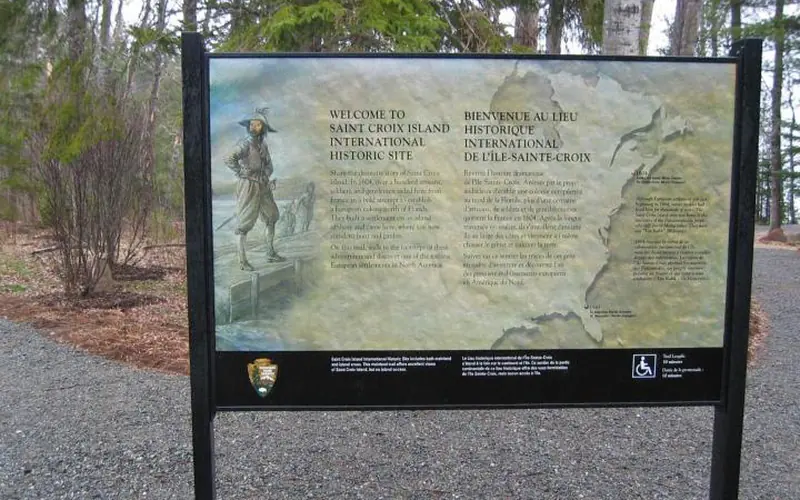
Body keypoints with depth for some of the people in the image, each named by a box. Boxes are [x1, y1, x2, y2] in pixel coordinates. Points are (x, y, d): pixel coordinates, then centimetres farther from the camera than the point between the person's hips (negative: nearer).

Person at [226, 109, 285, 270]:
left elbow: (269, 164, 17)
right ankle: (242, 261, 2)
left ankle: (271, 254, 28)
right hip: (248, 187, -8)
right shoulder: (245, 144, -12)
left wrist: (268, 178, 1)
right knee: (245, 224, -4)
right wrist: (242, 174, -15)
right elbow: (230, 161, -24)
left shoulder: (263, 144, 9)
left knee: (271, 218, 16)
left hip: (262, 187, 8)